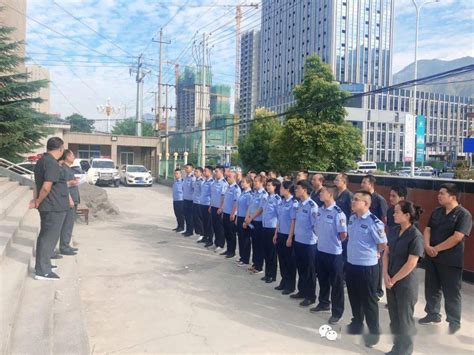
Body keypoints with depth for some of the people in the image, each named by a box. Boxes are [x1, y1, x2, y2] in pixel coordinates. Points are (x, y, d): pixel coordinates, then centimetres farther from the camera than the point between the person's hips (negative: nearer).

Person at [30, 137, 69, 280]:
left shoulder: (42, 161, 13)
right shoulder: (52, 163, -19)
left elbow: (37, 183, 15)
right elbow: (46, 187, -24)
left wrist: (36, 200, 7)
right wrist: (38, 202, -11)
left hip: (47, 206, 10)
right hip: (55, 207, -10)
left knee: (45, 235, 18)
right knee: (50, 237, -3)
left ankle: (42, 265, 30)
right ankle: (43, 271, 2)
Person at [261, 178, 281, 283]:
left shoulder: (277, 199, -13)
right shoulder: (265, 198, 8)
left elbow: (279, 215, -13)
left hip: (272, 228, -7)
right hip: (265, 227, 7)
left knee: (272, 252, 3)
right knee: (266, 250, 13)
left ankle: (272, 275, 15)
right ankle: (267, 273, 25)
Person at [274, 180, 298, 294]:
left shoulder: (293, 203, -16)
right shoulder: (282, 202, 6)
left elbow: (293, 221, -16)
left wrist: (290, 237, -16)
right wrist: (276, 234, 13)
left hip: (288, 235, -7)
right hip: (280, 234, 7)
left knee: (290, 261, 5)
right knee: (281, 258, 15)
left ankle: (290, 286, 18)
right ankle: (284, 282, 30)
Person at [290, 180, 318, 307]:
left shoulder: (312, 206, -18)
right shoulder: (298, 204, 5)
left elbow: (316, 225, -15)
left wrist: (315, 238, -9)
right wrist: (292, 235, 15)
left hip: (309, 242, -7)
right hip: (298, 241, 7)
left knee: (309, 271, 6)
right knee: (300, 268, 18)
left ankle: (311, 296, 19)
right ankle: (302, 291, 34)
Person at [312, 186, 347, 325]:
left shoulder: (338, 213, -20)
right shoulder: (320, 210, 1)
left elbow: (343, 234, -16)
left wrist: (334, 241, -1)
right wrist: (323, 239, 10)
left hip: (334, 252, -7)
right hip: (321, 250, 7)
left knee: (336, 283, 7)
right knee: (322, 279, 20)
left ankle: (337, 312, 20)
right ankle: (323, 303, 39)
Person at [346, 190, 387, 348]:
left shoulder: (374, 222, -20)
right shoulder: (351, 218, 2)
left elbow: (383, 244, -11)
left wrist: (370, 253, 3)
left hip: (367, 266, -6)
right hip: (351, 264, 7)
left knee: (368, 299, 8)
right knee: (354, 296, 20)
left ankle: (374, 331, 27)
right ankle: (357, 323, 40)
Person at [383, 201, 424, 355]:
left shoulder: (415, 236, -18)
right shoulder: (393, 230, 1)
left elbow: (411, 263, -18)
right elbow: (387, 252, 6)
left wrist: (394, 279, -11)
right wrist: (386, 275, -4)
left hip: (406, 283, -6)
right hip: (390, 281, 6)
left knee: (404, 318, 9)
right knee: (394, 316, 16)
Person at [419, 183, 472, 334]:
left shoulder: (463, 214, -13)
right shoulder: (436, 212, 8)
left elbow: (457, 237, -21)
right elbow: (427, 230, 6)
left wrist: (436, 248, -16)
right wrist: (427, 246, -13)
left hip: (450, 260, -6)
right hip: (431, 258, 6)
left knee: (451, 292, 4)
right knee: (431, 288, 16)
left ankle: (454, 321, 20)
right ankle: (433, 314, 32)